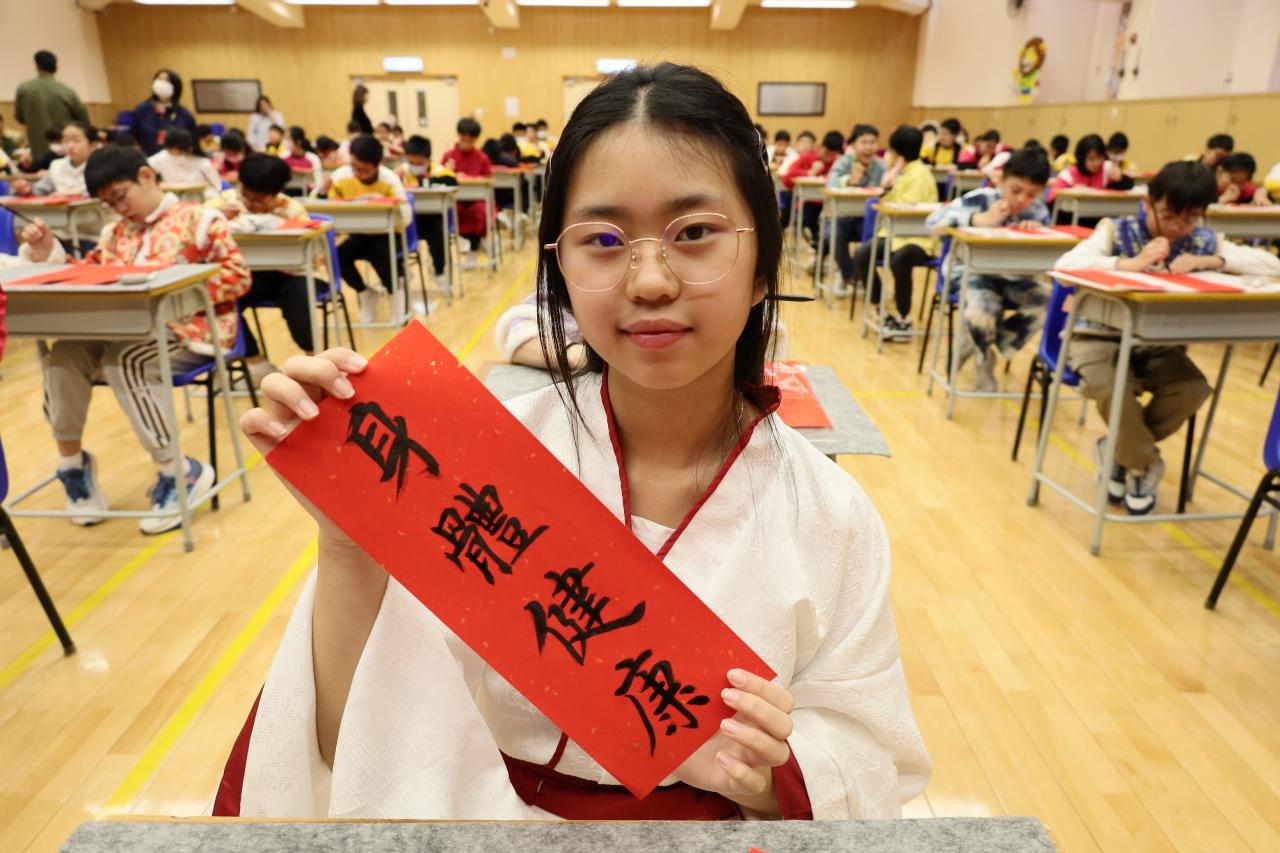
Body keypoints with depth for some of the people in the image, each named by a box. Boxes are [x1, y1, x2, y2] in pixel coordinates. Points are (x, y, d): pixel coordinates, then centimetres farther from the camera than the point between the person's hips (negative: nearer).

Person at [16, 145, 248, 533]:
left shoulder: (198, 219, 0)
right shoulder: (116, 232, 21)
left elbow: (238, 276, -9)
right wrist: (48, 254, 3)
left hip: (186, 329, -6)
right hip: (126, 330, 6)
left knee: (124, 361, -31)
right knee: (64, 352, -18)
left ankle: (180, 472, -22)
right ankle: (70, 460, -4)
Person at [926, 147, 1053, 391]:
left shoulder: (1038, 211, -2)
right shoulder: (980, 199, -16)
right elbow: (934, 221, -28)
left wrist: (1039, 232, -24)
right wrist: (979, 219, -37)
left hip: (1011, 278, 5)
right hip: (971, 272, -5)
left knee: (1045, 305, -18)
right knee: (982, 309, -36)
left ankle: (980, 348, 2)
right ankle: (983, 359, 1)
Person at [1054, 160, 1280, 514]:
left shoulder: (1204, 241, 3)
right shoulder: (1116, 231, -9)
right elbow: (1064, 265, -26)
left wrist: (1209, 261, -18)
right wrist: (1131, 263, -33)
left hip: (1160, 346, 4)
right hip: (1102, 338, -4)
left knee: (1194, 389, -23)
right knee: (1112, 389, -33)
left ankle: (1118, 452, 2)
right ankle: (1144, 465, -1)